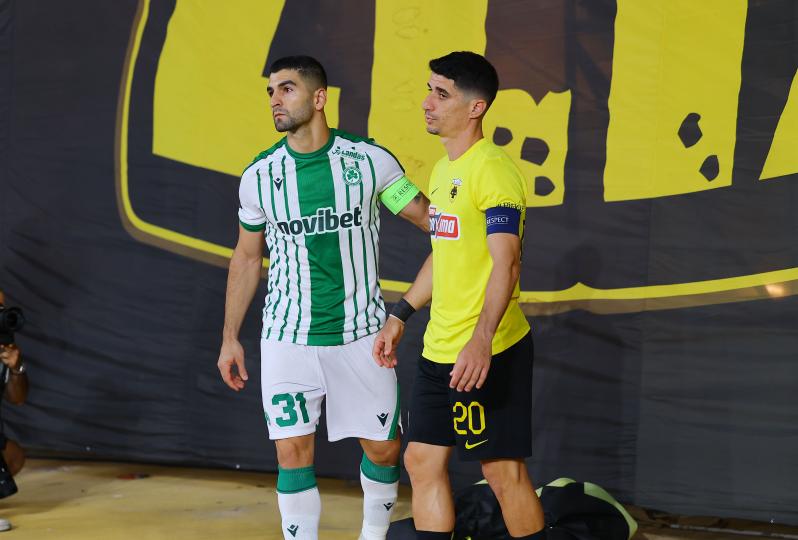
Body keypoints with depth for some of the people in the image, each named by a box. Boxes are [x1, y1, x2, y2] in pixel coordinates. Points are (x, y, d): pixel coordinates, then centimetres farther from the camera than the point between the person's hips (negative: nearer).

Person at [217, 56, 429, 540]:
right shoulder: (260, 175, 0)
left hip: (361, 332, 0)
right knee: (294, 452, -1)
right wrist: (230, 337, 10)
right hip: (288, 338, 1)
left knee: (383, 447, 6)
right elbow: (246, 258, 10)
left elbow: (431, 218, 2)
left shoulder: (370, 160, -6)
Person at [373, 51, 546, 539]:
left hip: (485, 353, -9)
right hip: (439, 351, 9)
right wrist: (400, 316, 24)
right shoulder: (444, 169, 14)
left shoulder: (491, 169, -15)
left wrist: (481, 340, -32)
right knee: (422, 461, 12)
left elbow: (507, 263, -23)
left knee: (504, 472, -2)